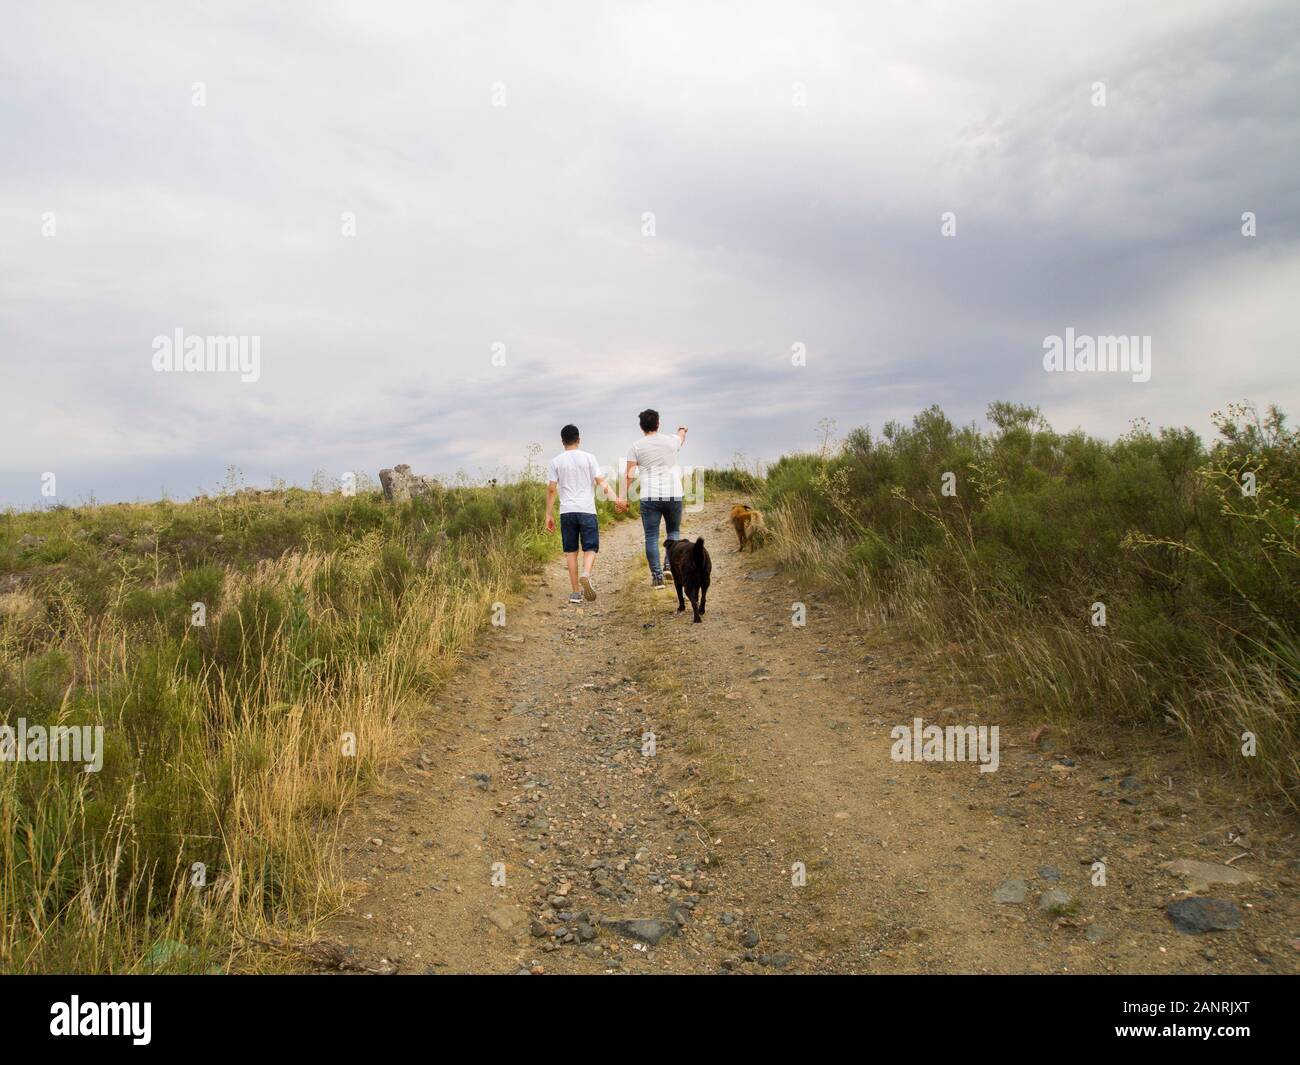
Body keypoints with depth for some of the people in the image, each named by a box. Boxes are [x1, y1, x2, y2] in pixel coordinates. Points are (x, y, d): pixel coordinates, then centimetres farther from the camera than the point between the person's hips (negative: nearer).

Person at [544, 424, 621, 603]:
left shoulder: (556, 461, 5)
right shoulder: (588, 457, 3)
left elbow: (551, 489, 3)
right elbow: (601, 482, -5)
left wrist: (548, 515, 8)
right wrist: (616, 499, -8)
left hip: (566, 511, 1)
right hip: (587, 510, -1)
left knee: (571, 551, 8)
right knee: (590, 548, 5)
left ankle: (576, 592, 7)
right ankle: (586, 575, -25)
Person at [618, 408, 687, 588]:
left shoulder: (636, 447, 1)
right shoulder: (671, 441, 6)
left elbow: (629, 474, -6)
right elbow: (681, 438, 32)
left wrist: (623, 496, -5)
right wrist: (682, 430, 54)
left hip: (649, 497, -1)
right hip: (673, 495, 1)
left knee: (651, 537, 3)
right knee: (674, 531, 18)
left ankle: (657, 576, 0)